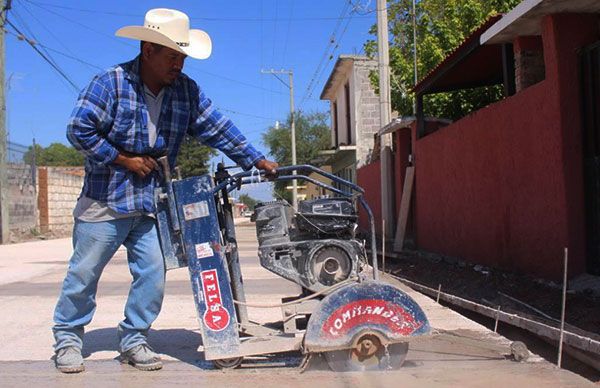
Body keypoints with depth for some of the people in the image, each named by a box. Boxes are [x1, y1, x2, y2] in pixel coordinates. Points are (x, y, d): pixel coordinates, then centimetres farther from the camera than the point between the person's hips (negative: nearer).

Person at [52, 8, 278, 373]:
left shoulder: (186, 90, 2)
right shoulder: (111, 82, -13)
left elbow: (219, 129, 4)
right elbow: (79, 129, -14)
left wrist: (257, 160, -1)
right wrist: (125, 160, -14)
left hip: (153, 204, 4)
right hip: (105, 200, -4)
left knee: (153, 273, 1)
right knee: (84, 273, 6)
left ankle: (134, 339, 18)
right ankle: (68, 338, 24)